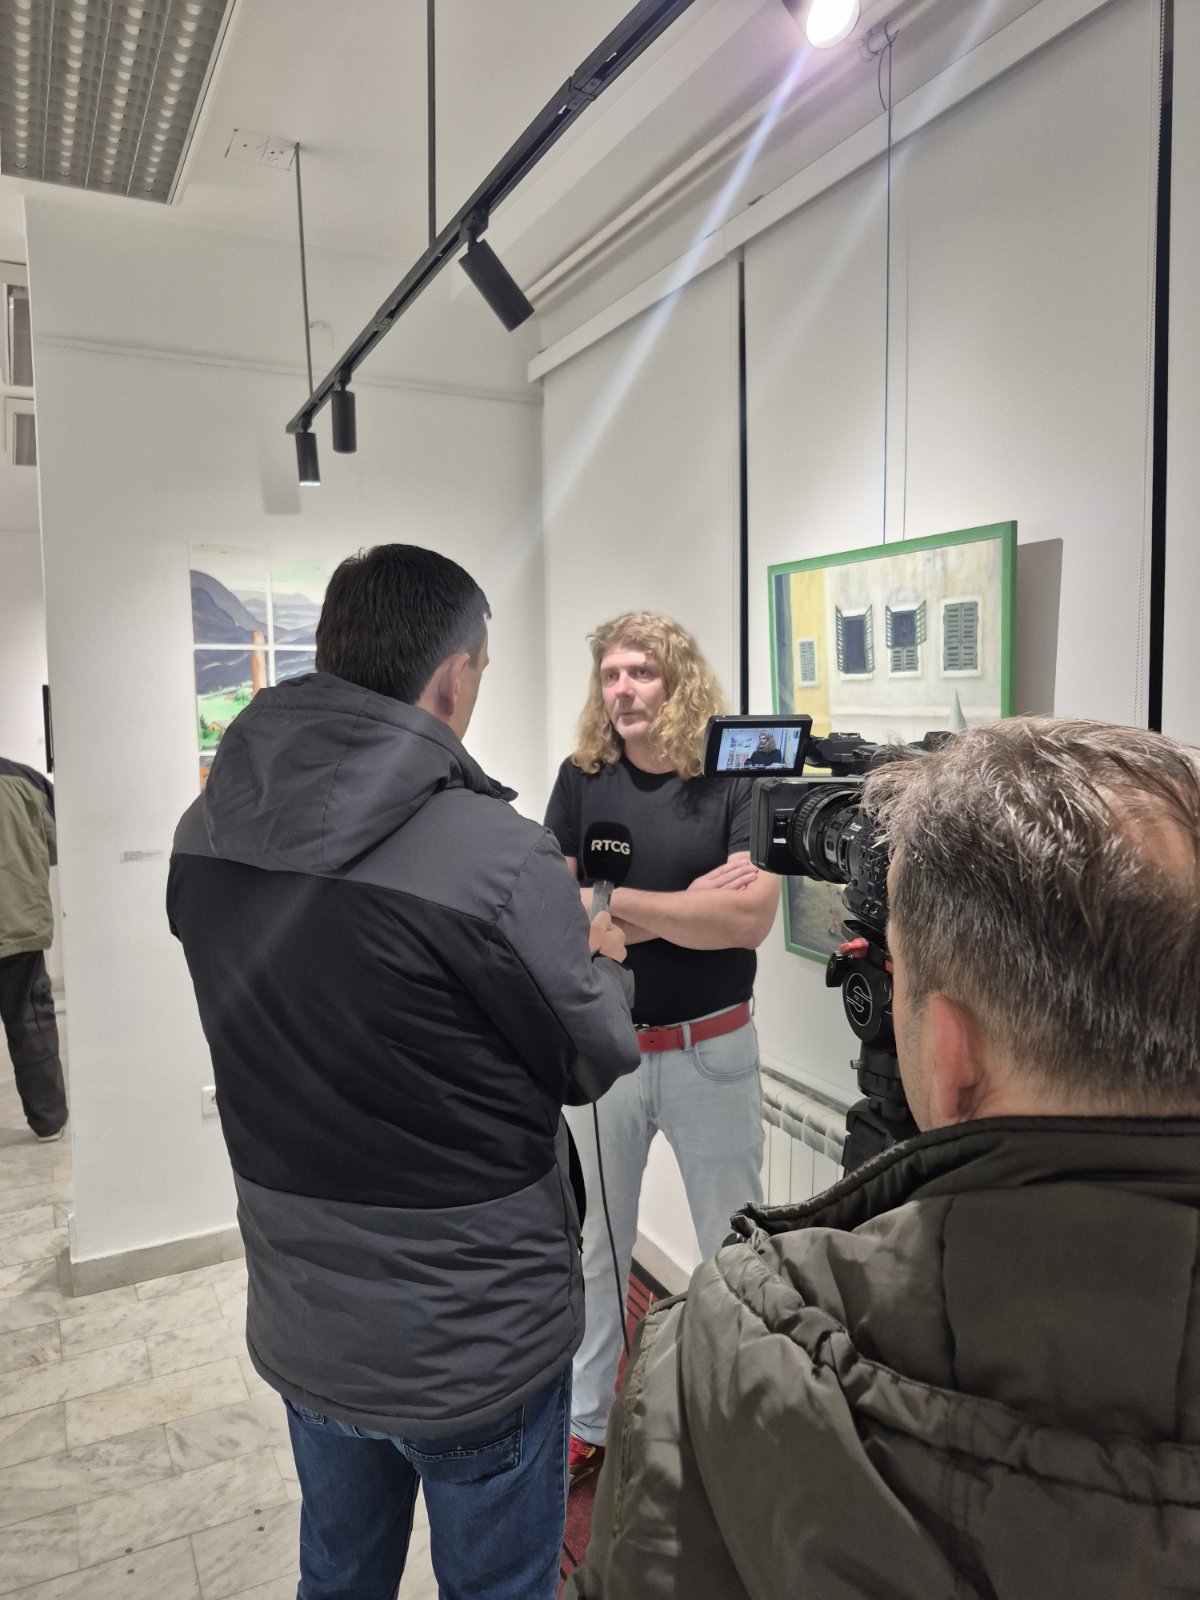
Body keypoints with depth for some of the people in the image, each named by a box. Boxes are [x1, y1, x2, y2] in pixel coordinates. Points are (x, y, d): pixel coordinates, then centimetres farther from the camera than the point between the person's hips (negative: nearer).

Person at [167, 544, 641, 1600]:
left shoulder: (204, 833, -7)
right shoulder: (497, 856, -28)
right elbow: (597, 1059, -15)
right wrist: (602, 958, 7)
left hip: (299, 1326, 6)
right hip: (471, 1345, -5)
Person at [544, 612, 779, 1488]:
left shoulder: (737, 780, -11)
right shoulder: (583, 778, -3)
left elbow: (751, 918, -22)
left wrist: (613, 901, -20)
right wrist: (693, 901, -17)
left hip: (712, 1048, -2)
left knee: (735, 1245, 15)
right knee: (594, 1243, 18)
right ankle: (585, 1420, 38)